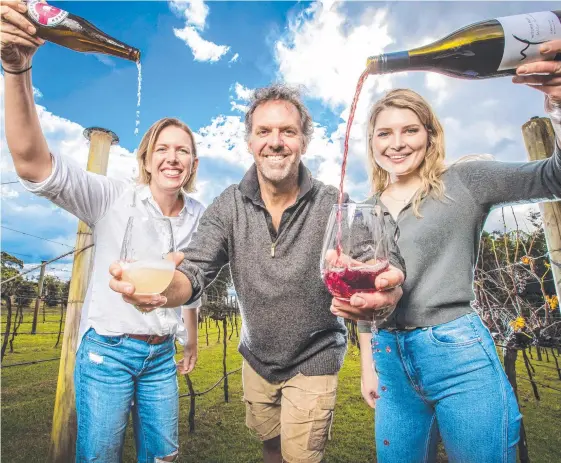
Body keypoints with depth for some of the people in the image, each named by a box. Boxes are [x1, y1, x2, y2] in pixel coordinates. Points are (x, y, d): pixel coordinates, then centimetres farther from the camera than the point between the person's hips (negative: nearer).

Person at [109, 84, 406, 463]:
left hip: (313, 360, -2)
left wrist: (386, 283, -56)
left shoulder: (332, 204, -20)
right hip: (257, 357, 3)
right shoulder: (228, 206, -13)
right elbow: (195, 270, -18)